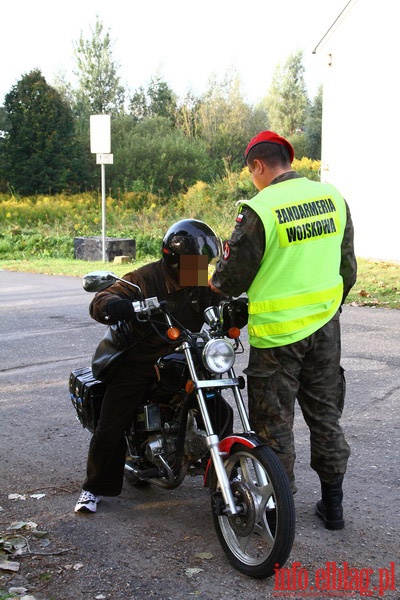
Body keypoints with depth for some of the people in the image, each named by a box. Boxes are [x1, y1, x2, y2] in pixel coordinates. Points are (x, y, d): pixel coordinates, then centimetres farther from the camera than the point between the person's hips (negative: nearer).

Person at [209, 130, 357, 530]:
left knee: (274, 421, 8)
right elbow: (348, 265, 9)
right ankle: (332, 502, 27)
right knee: (325, 413, 17)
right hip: (325, 325, 6)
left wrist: (216, 284, 12)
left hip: (277, 333, -6)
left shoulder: (259, 210, -17)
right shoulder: (333, 197, 2)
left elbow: (233, 275, -10)